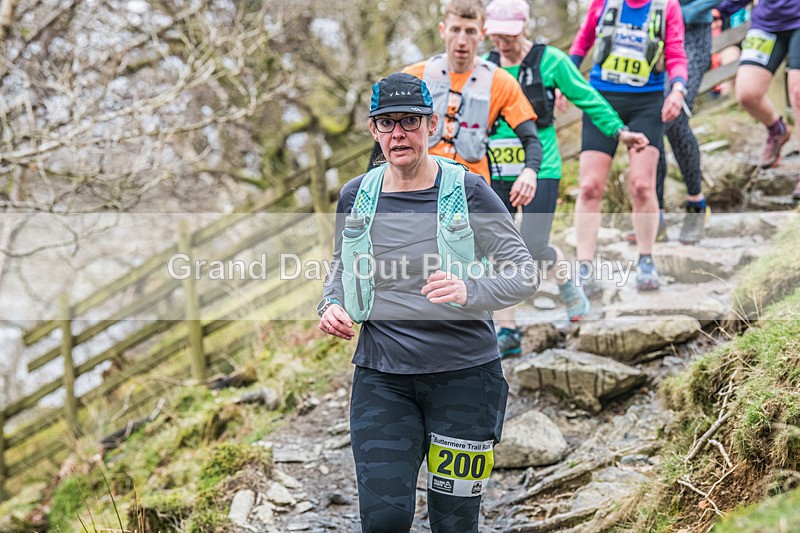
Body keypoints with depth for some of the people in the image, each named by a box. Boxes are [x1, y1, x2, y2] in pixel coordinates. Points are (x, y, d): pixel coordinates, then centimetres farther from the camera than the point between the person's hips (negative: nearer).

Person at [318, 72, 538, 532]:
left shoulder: (467, 192, -5)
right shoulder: (356, 197, 5)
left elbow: (526, 273, -7)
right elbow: (342, 266, 22)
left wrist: (469, 292, -26)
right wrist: (332, 304, 0)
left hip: (463, 374, -2)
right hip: (381, 377, 2)